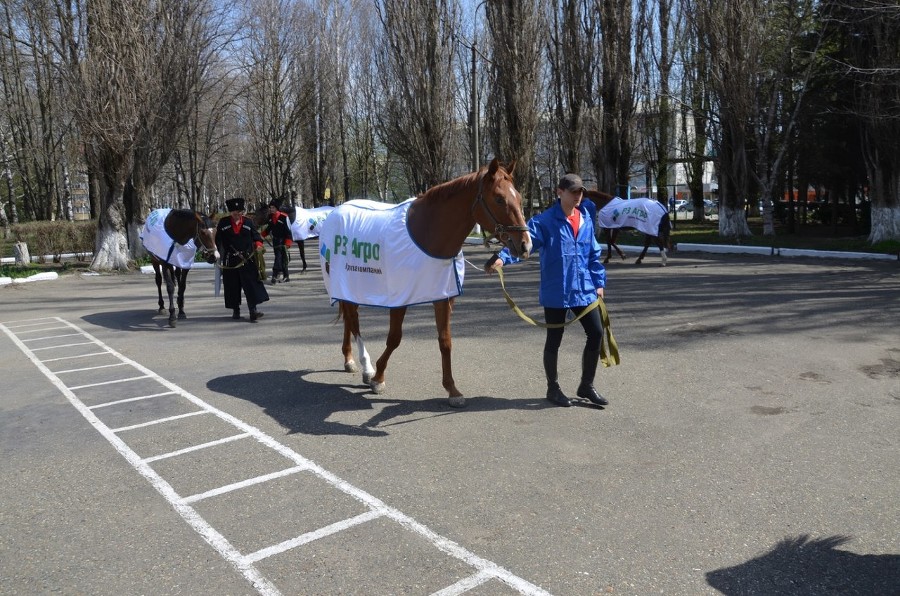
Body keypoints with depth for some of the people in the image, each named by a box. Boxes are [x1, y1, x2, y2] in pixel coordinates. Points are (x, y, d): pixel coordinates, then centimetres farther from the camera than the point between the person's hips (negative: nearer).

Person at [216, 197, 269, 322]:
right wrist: (222, 253, 0)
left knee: (251, 284, -9)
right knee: (232, 285, 7)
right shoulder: (223, 223, 5)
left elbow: (256, 236, 9)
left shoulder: (248, 222, 6)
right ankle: (236, 310, 20)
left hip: (247, 259, -1)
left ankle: (253, 311, -12)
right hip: (230, 260, 1)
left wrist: (258, 244, -11)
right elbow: (218, 239, 8)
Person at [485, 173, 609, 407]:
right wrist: (502, 257, -41)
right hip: (555, 292, -5)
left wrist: (599, 282, 11)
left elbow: (593, 254, 15)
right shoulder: (545, 221, -10)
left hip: (584, 290, 5)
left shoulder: (586, 220, 8)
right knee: (554, 339, 7)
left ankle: (586, 386, 24)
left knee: (596, 333, 7)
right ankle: (553, 388, 25)